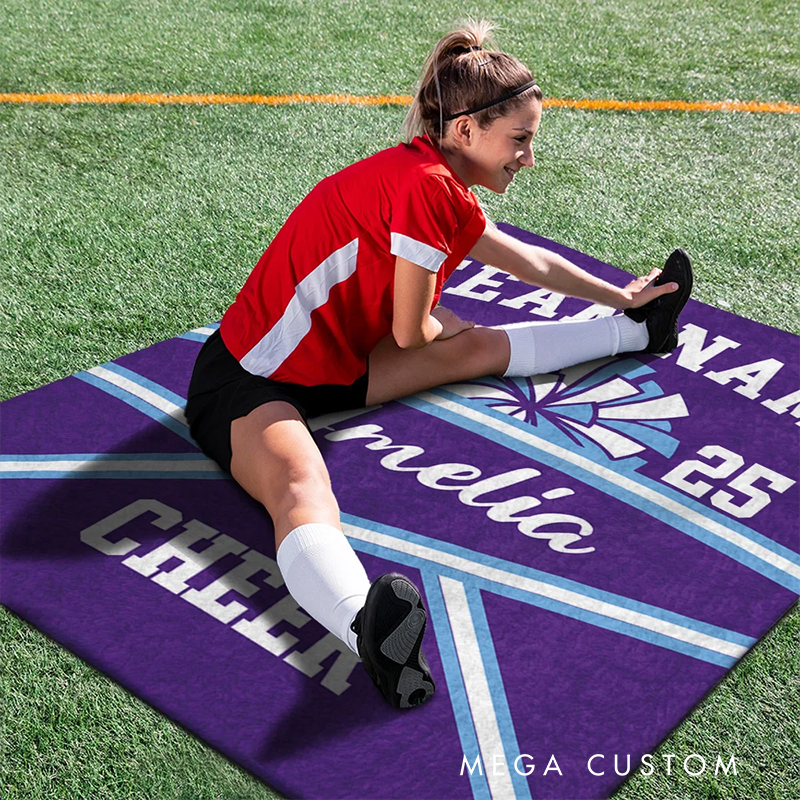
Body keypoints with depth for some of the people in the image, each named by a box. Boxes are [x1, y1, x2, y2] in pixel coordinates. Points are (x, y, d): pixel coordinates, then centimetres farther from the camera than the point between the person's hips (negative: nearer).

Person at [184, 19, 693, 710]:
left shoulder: (441, 185, 8)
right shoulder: (426, 184, -22)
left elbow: (530, 262, 25)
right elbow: (411, 332, -15)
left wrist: (620, 297, 36)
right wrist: (443, 323, 9)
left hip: (332, 361, 9)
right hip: (250, 383, -9)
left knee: (480, 347, 14)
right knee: (303, 493, -39)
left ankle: (637, 329, 32)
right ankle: (365, 625, -67)